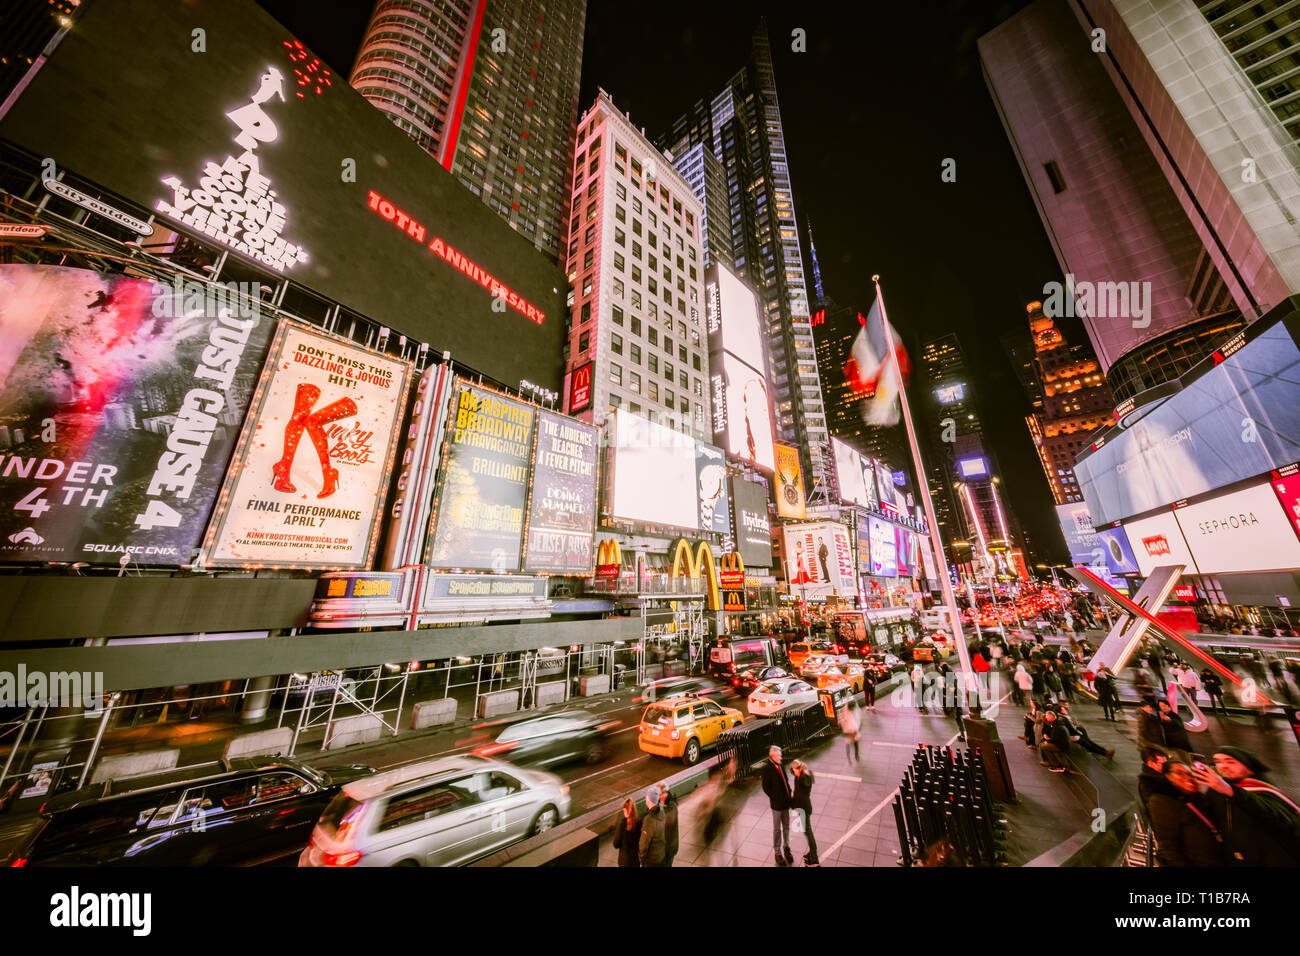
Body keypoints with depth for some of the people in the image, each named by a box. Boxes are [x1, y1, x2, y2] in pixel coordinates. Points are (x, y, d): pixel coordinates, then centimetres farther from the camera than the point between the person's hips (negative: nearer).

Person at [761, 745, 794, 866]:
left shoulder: (780, 766, 0)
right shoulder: (767, 768, -21)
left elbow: (786, 781, 11)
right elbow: (766, 788, -17)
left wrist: (790, 793, -1)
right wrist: (776, 798, -15)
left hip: (786, 803, 5)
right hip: (776, 804, -5)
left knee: (786, 827, 19)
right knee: (777, 829, 12)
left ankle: (786, 848, 39)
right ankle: (777, 853, 30)